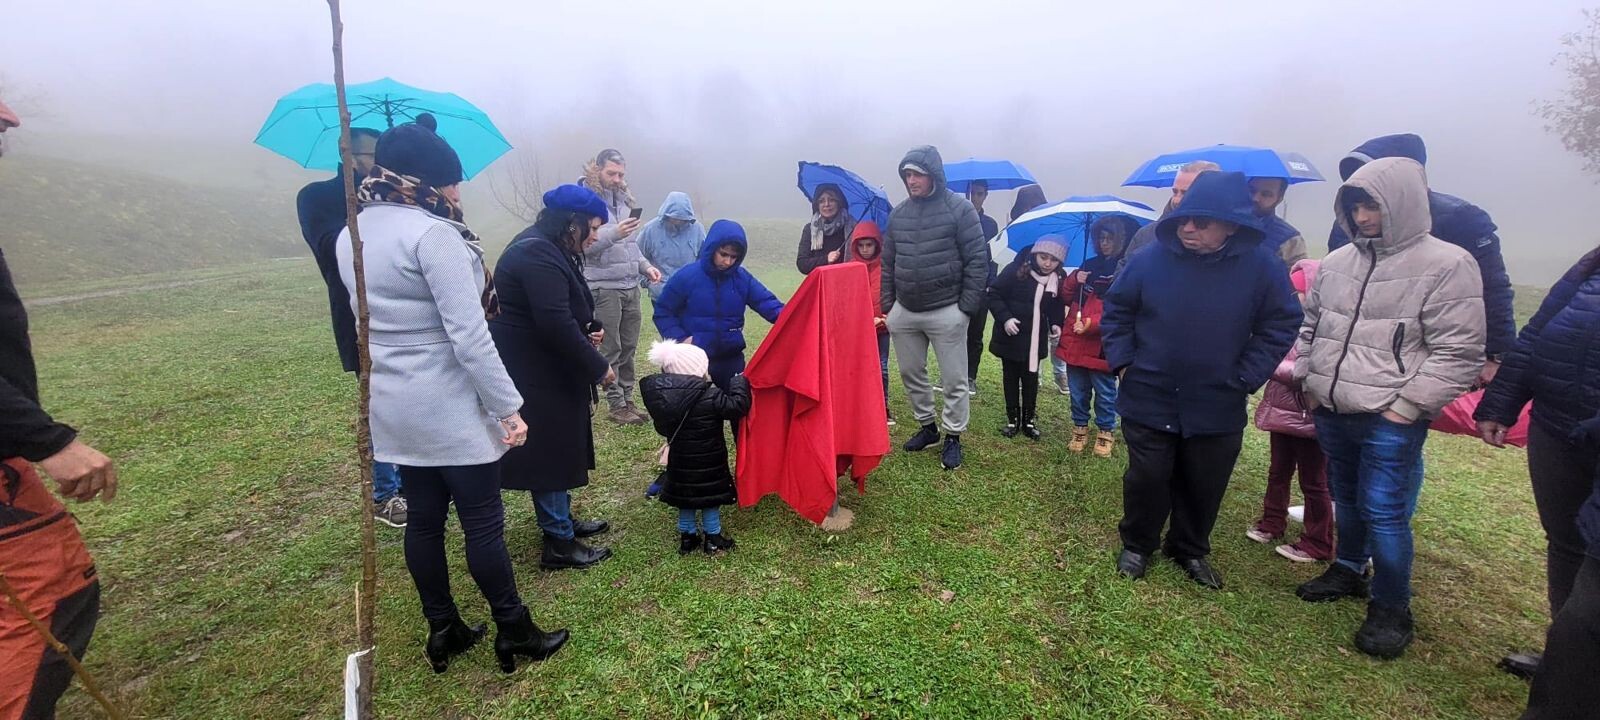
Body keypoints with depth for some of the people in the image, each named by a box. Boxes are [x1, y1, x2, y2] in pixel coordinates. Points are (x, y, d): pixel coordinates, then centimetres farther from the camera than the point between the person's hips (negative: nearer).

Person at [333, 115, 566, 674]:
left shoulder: (351, 235, 8)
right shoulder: (432, 233, -19)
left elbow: (373, 319, 17)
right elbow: (469, 335, -22)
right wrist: (508, 406, -17)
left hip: (393, 408, 8)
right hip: (450, 410, -8)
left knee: (424, 519, 16)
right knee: (483, 524, 4)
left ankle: (443, 633, 31)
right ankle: (513, 634, 20)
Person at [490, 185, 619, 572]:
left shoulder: (548, 250, 12)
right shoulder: (537, 255, -22)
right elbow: (556, 324, -28)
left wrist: (592, 328, 1)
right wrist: (598, 366, -20)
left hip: (546, 370, 11)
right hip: (534, 374, -11)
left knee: (558, 449, 19)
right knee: (549, 452, -1)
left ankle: (562, 522, 34)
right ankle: (559, 544, 11)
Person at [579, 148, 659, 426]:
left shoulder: (623, 199, 13)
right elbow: (584, 245, -16)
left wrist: (645, 266, 9)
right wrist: (613, 233, -28)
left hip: (630, 286, 7)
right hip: (604, 287, -7)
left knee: (628, 348, 11)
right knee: (610, 350, 0)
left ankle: (627, 399, 22)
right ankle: (616, 405, 9)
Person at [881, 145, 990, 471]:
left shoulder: (959, 209, -7)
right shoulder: (898, 213, 8)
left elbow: (977, 260, -7)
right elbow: (888, 262, 14)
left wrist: (966, 307, -10)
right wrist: (887, 304, 8)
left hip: (946, 312, -5)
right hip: (904, 312, 5)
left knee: (954, 380, 3)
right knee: (911, 374, 14)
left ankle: (953, 437, 18)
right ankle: (927, 427, 32)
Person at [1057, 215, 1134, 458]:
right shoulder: (1090, 264, 12)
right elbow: (1067, 296, 17)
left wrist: (1090, 324, -24)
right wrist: (1074, 280, -3)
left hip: (1102, 345, -5)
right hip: (1074, 342, 5)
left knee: (1105, 392, 8)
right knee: (1078, 391, 15)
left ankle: (1106, 433, 23)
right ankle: (1080, 429, 29)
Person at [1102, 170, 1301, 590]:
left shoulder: (1262, 267, -8)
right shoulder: (1150, 259, -8)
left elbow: (1280, 325, 0)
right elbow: (1117, 310, 3)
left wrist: (1246, 378, -7)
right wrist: (1122, 361, -4)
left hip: (1217, 408, 1)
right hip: (1148, 400, -1)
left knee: (1204, 486, 15)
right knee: (1147, 479, 8)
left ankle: (1190, 550, 38)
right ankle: (1136, 544, 30)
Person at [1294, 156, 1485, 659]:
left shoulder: (1446, 265, -11)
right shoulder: (1337, 262, 7)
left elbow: (1459, 352, -12)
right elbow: (1310, 326, 18)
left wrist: (1407, 405, -14)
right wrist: (1308, 378, 11)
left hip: (1391, 422, -6)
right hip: (1331, 414, 6)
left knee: (1384, 513, -1)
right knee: (1346, 499, 20)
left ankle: (1391, 609, 17)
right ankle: (1347, 571, 39)